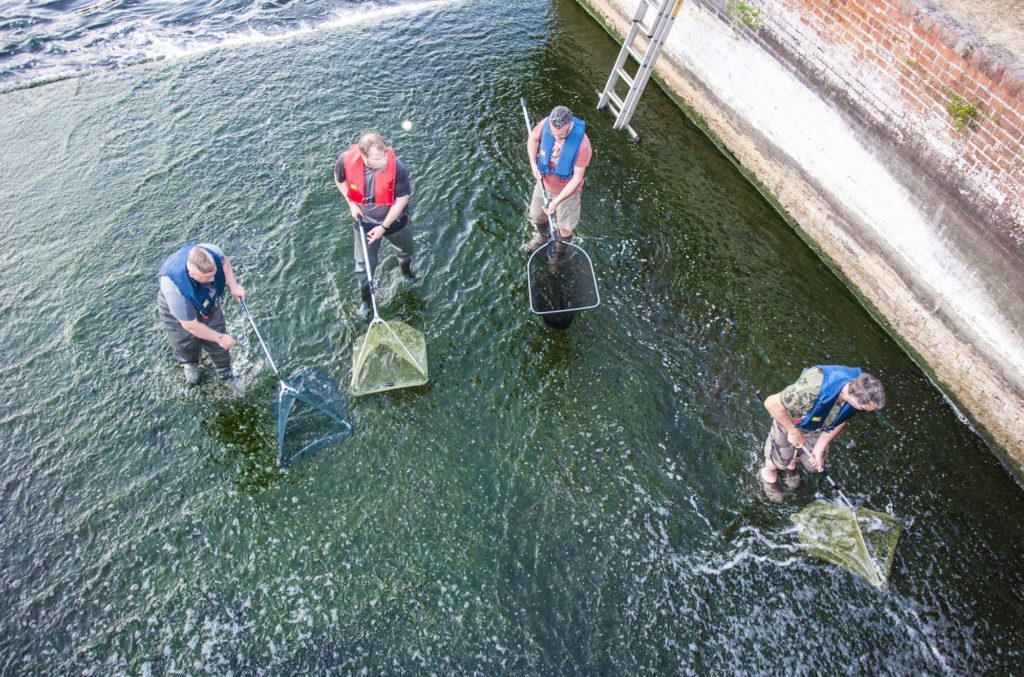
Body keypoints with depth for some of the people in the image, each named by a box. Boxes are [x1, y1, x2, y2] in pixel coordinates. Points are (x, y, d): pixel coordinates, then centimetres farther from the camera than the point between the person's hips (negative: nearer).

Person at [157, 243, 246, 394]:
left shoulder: (212, 252, -38)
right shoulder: (174, 288, -46)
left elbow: (224, 261, -7)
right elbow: (190, 325, -31)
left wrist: (234, 286, -13)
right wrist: (220, 338, -21)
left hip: (208, 304, 3)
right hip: (177, 313, -3)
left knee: (218, 345, 13)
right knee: (186, 345, 21)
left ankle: (226, 376, 40)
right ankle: (190, 364, 58)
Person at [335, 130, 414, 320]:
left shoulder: (396, 167, -35)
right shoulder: (346, 160, -27)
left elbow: (402, 200, -22)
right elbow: (339, 179, -2)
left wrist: (384, 227, -17)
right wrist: (351, 203, -11)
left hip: (394, 219, 0)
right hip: (364, 221, 1)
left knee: (405, 249, 28)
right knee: (363, 264, 10)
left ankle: (406, 270, 64)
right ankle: (366, 300, 35)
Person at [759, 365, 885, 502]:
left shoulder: (860, 390, -28)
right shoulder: (814, 390, -49)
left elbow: (840, 421, -9)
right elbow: (771, 404, -39)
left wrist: (819, 449, -8)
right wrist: (793, 431, -26)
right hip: (789, 421, -5)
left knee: (813, 466, 23)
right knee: (779, 460, 18)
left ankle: (790, 465, 56)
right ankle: (769, 472, 52)